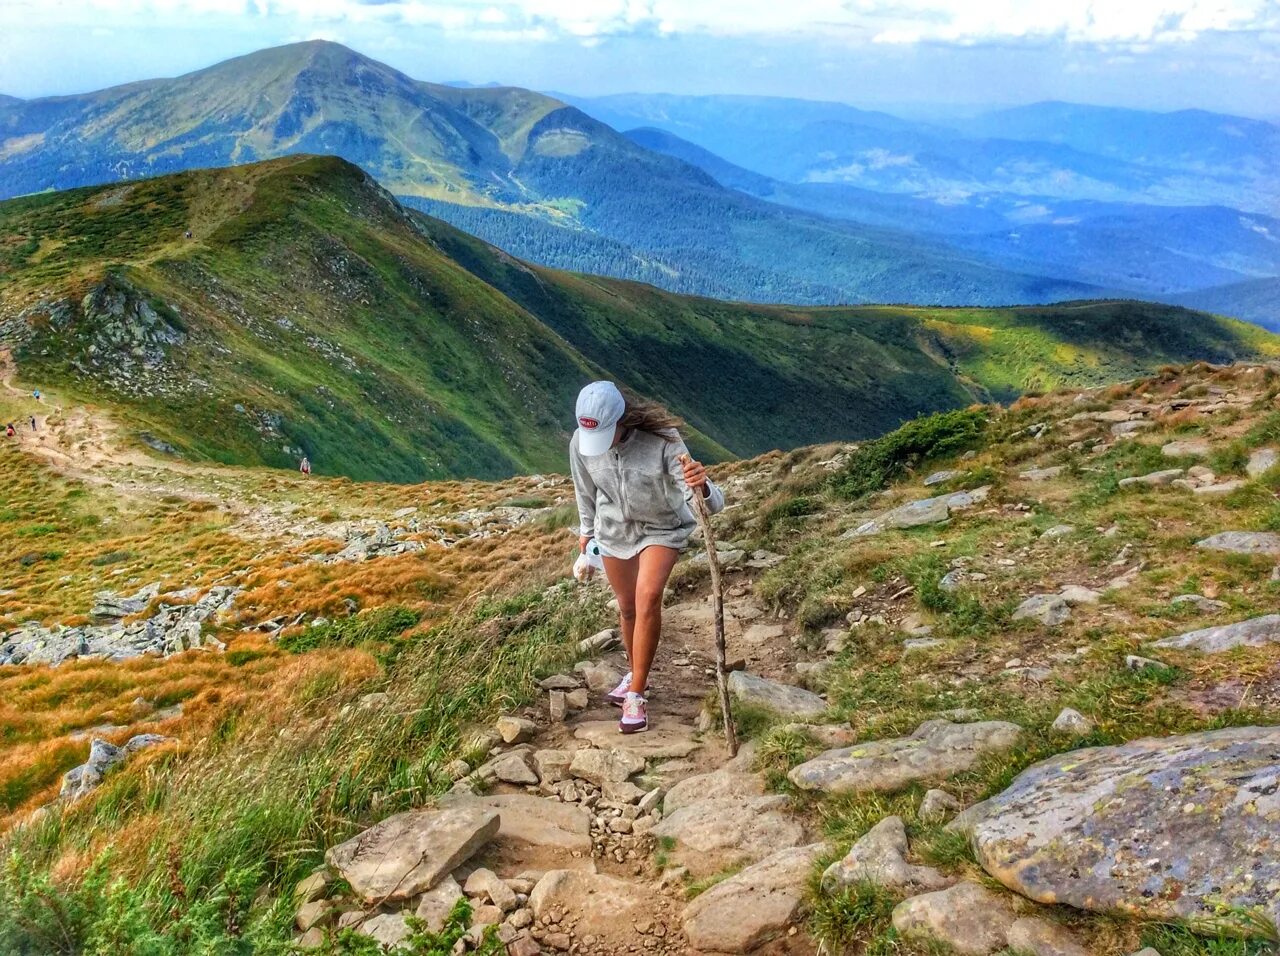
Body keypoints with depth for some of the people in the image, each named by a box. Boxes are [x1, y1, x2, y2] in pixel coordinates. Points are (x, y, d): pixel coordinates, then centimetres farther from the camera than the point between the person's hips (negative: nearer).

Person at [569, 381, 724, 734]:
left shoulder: (662, 440, -34)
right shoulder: (580, 442, -23)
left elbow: (713, 504, -38)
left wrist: (701, 487, -61)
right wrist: (586, 529, 15)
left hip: (661, 528, -3)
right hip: (614, 530, 4)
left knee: (648, 598, -22)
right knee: (627, 608, 14)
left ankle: (636, 694, -9)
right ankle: (636, 673, 40)